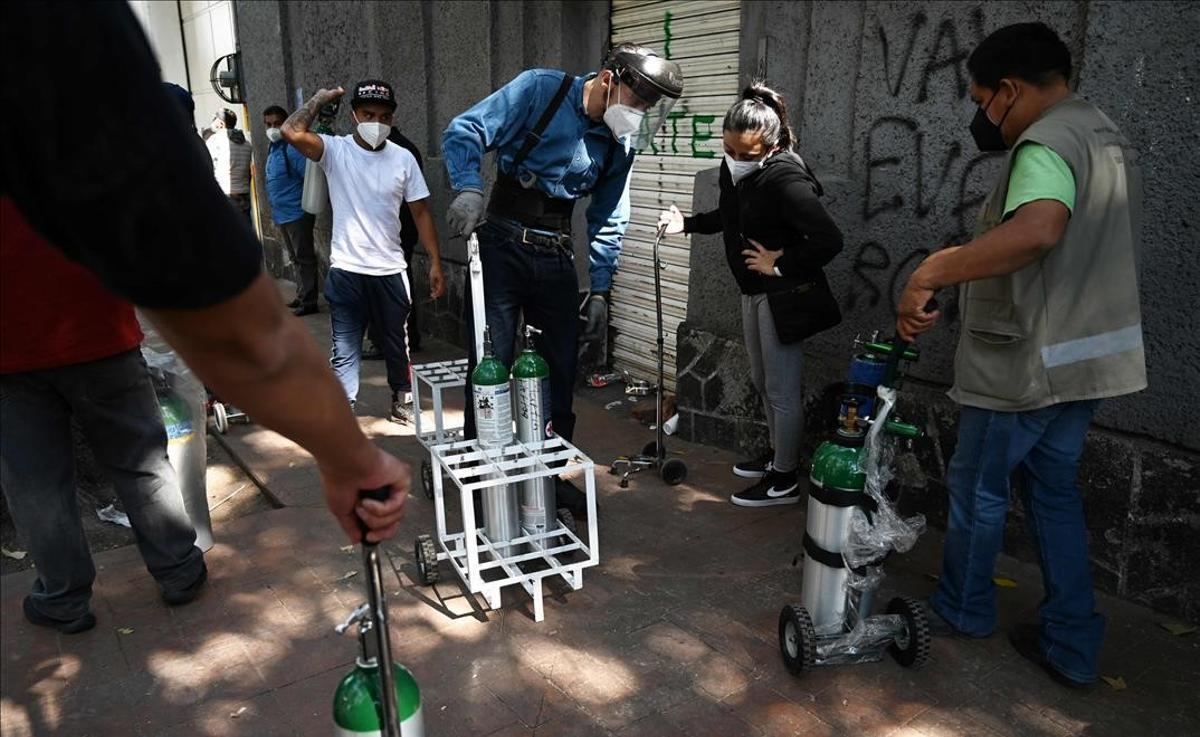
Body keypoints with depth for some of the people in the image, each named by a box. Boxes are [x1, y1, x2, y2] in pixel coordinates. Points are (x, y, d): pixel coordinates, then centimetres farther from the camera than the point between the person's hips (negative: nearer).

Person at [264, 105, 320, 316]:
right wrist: (274, 207, 18)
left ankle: (308, 301, 4)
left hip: (297, 213, -9)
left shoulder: (292, 147, -15)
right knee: (295, 258, 17)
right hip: (282, 214, 9)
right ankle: (301, 296, 27)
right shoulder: (272, 147, 12)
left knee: (304, 258, -2)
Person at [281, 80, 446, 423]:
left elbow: (421, 212, 3)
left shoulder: (403, 158, 0)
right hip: (346, 271, -2)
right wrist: (320, 99, -6)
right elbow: (291, 132, -22)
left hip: (390, 270, 2)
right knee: (345, 350, 3)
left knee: (397, 344, 17)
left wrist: (435, 263, -2)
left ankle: (403, 401, 36)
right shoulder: (335, 150, -5)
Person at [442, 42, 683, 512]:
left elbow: (609, 220, 12)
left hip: (557, 257, 5)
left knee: (561, 368, 8)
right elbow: (464, 132, -13)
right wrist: (469, 188, -30)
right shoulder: (540, 89, -9)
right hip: (502, 246, -5)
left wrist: (600, 289, 8)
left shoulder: (621, 143, 6)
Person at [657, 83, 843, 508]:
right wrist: (686, 223, 9)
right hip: (754, 291, 10)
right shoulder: (734, 169, 0)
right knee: (762, 381, 21)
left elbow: (829, 240, -28)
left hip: (783, 296, -9)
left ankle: (784, 481, 16)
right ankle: (778, 455, 40)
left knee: (782, 389, 2)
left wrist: (780, 265, -21)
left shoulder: (784, 178, -26)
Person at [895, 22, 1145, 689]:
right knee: (1055, 490, 16)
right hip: (1088, 357, 9)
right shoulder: (1111, 138, 14)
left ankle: (964, 609, 29)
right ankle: (1072, 644, 22)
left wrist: (932, 273, -38)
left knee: (979, 487, 9)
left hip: (1025, 363, -9)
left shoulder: (1047, 143, -19)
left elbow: (1037, 230, -40)